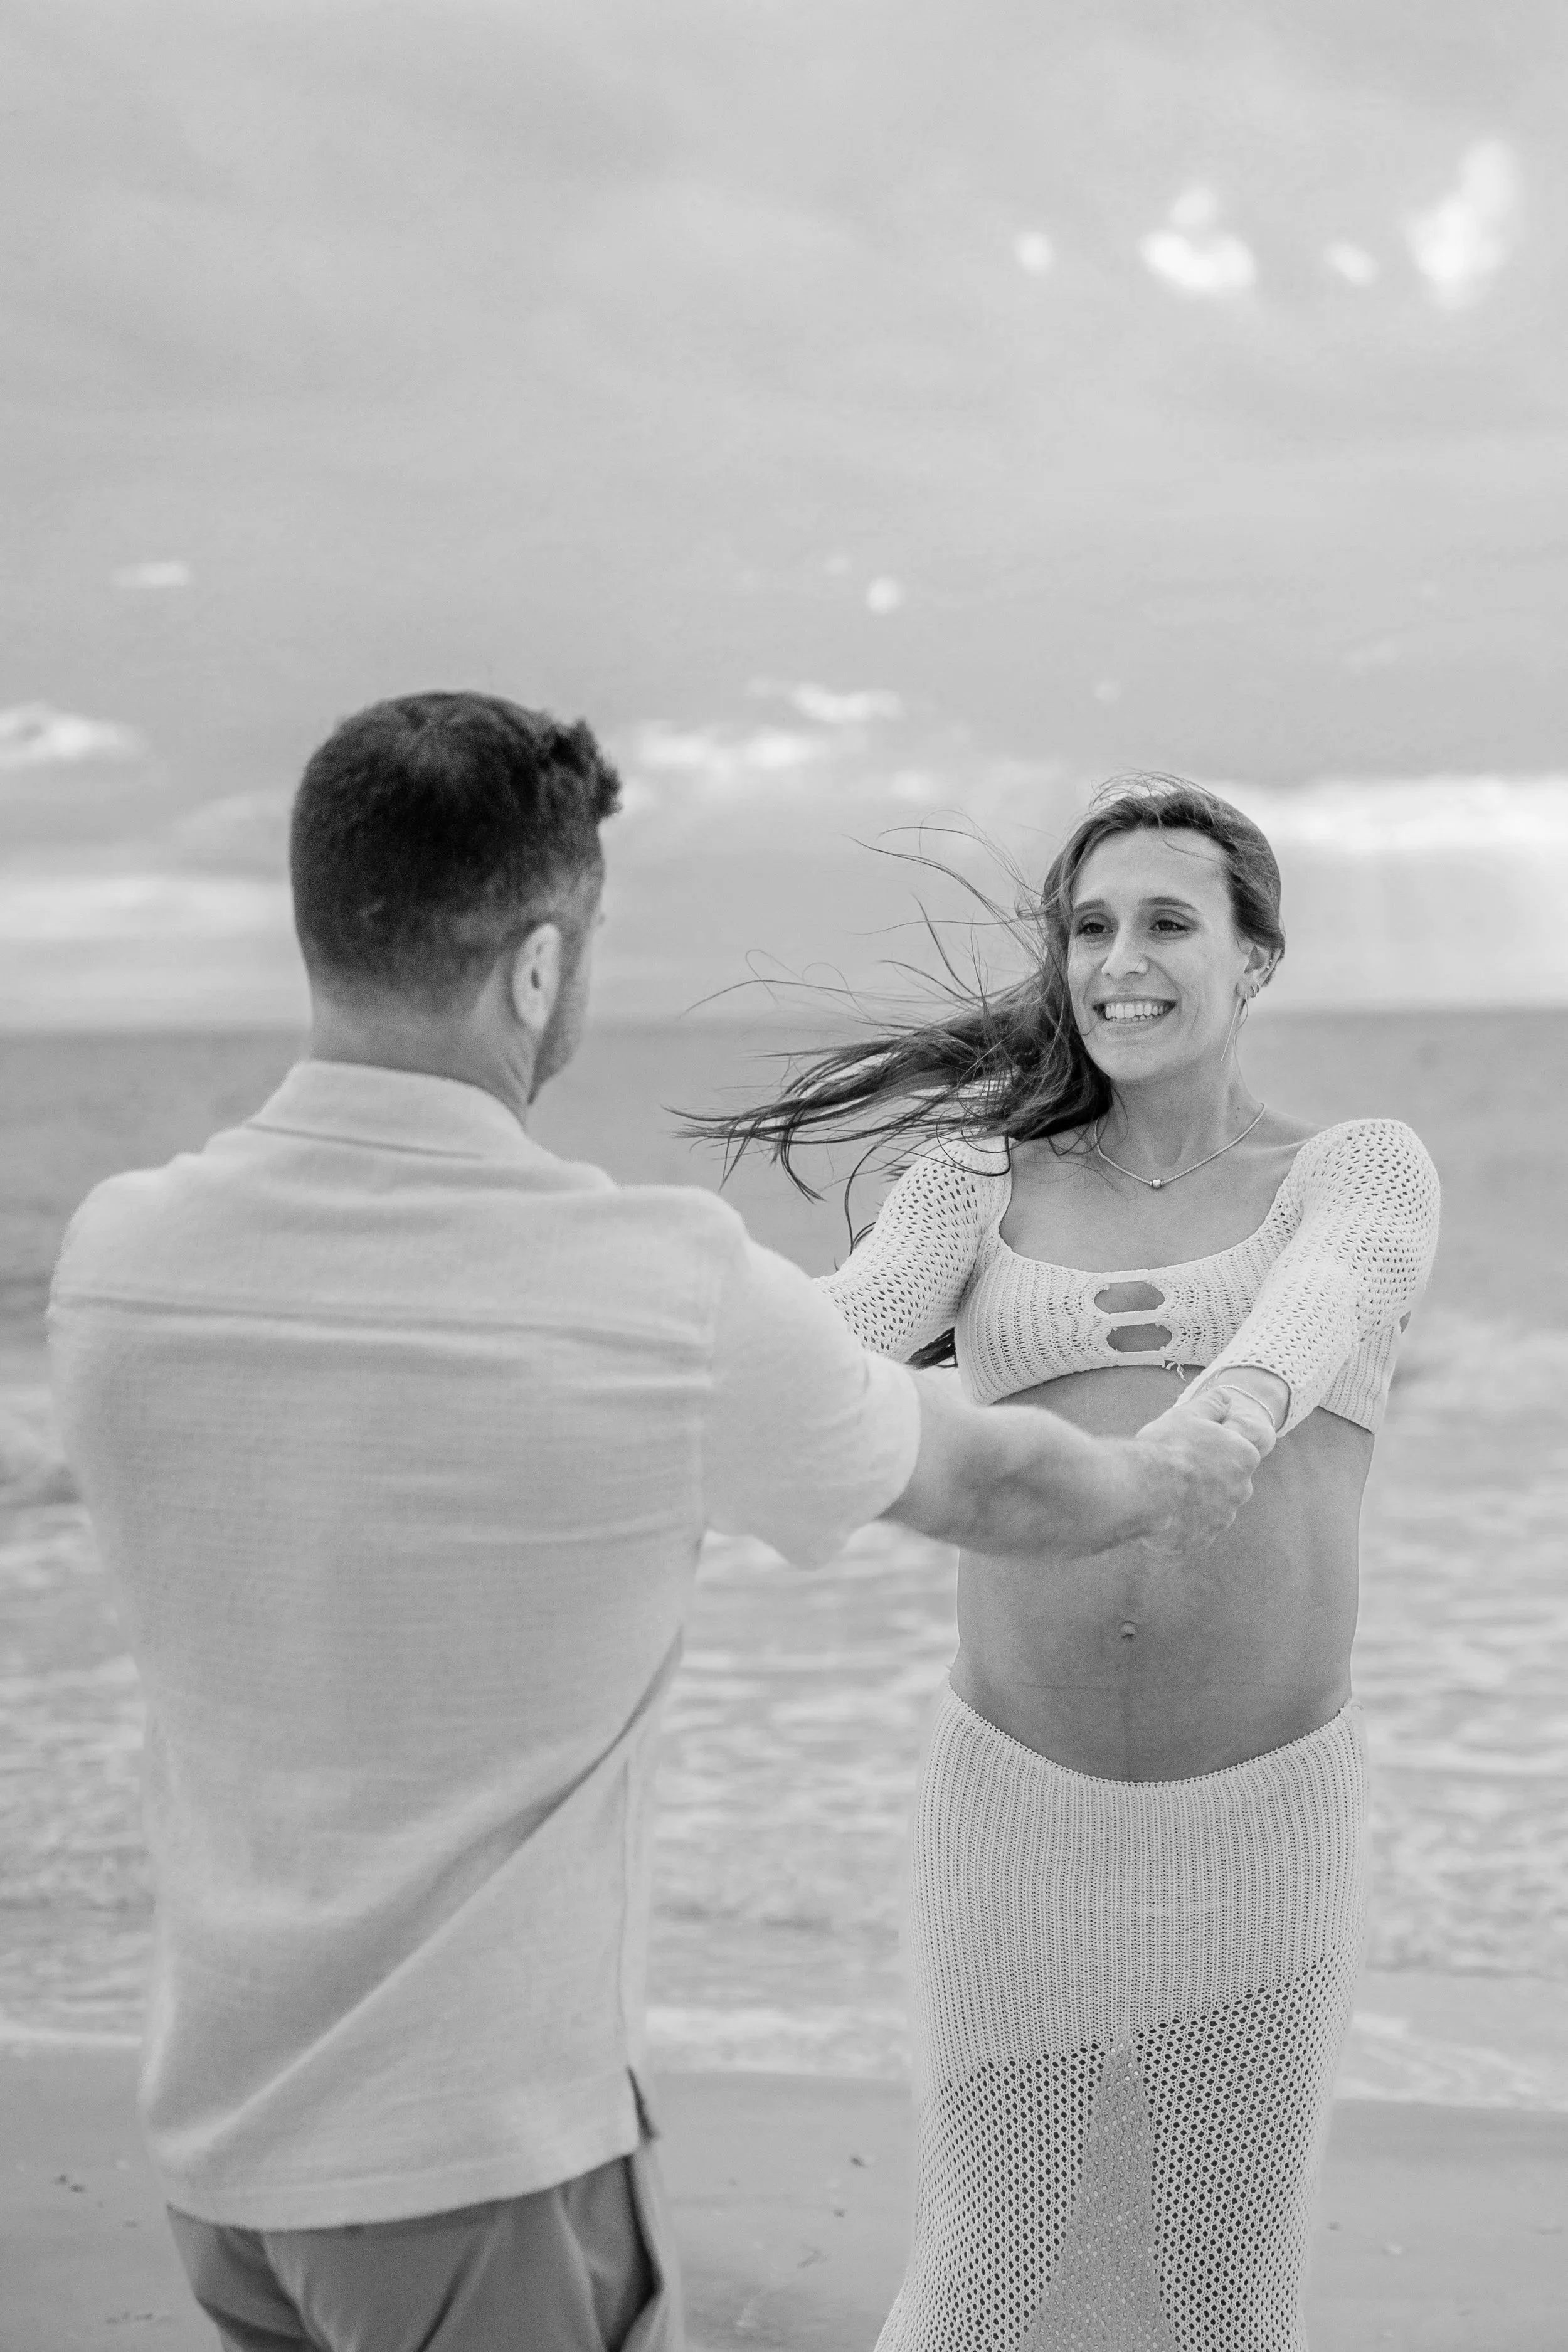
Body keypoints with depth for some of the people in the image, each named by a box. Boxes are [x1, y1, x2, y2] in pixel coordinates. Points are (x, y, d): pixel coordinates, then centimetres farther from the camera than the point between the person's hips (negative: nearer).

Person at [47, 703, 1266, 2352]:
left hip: (221, 2117, 6)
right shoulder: (675, 1298, -22)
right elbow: (987, 1487, -1)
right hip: (479, 2149, -5)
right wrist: (1161, 1480, 23)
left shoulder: (119, 1261, -9)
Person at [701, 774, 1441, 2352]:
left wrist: (1200, 1443, -48)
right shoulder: (980, 1179, 5)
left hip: (1257, 1821, -1)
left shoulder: (1365, 1172, -1)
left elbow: (1299, 1332, -24)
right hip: (1019, 1808, 1)